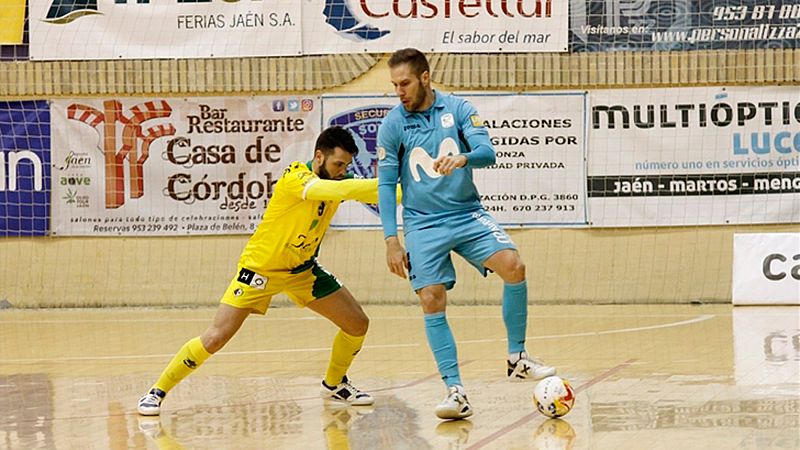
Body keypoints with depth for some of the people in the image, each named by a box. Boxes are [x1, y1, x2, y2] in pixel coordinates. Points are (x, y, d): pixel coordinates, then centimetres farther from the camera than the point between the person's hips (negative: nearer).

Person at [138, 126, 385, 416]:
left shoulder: (336, 183, -5)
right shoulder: (295, 178, -28)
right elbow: (337, 190, -44)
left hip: (302, 270, 7)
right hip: (261, 269, -7)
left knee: (358, 324, 2)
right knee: (214, 338, -13)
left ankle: (334, 384, 28)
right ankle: (157, 392, 4)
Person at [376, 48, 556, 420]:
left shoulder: (458, 108, -1)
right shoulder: (392, 124, -1)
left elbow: (487, 152, -12)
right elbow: (386, 185, 0)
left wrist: (463, 157, -35)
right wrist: (392, 242, -6)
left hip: (468, 213, 0)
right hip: (423, 223, 0)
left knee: (513, 266, -20)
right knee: (432, 302, -12)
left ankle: (518, 358, -5)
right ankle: (455, 390, -7)